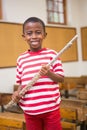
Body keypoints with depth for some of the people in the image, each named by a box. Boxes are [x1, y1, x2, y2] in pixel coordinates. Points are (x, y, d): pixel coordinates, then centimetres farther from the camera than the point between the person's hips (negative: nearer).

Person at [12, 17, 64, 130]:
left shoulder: (51, 54, -5)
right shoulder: (21, 59, 3)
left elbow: (61, 78, -3)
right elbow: (21, 82, 11)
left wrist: (49, 73, -21)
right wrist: (17, 92, -8)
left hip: (51, 108, -2)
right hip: (29, 110, 3)